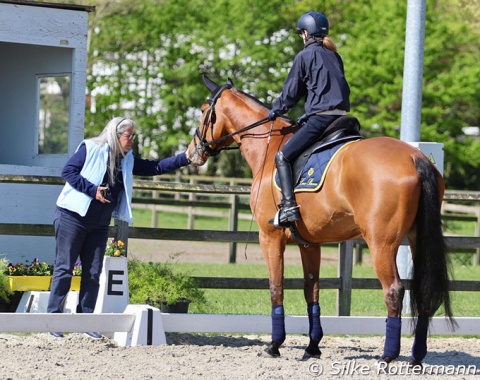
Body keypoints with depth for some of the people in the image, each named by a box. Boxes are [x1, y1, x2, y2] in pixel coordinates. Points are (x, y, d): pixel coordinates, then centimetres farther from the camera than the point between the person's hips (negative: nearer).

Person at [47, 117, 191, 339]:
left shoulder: (127, 161, 10)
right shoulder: (91, 149, -8)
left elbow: (155, 168, 7)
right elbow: (68, 172, -12)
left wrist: (185, 158, -2)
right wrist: (93, 190, -21)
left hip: (99, 225, 7)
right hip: (73, 219, -7)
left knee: (93, 273, 5)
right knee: (64, 269, -4)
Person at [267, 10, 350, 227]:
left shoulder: (305, 56, -1)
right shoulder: (335, 57, 20)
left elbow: (291, 91, 2)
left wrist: (276, 111, 19)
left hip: (320, 117, -8)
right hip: (341, 117, 8)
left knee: (283, 157, -6)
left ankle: (289, 206, -21)